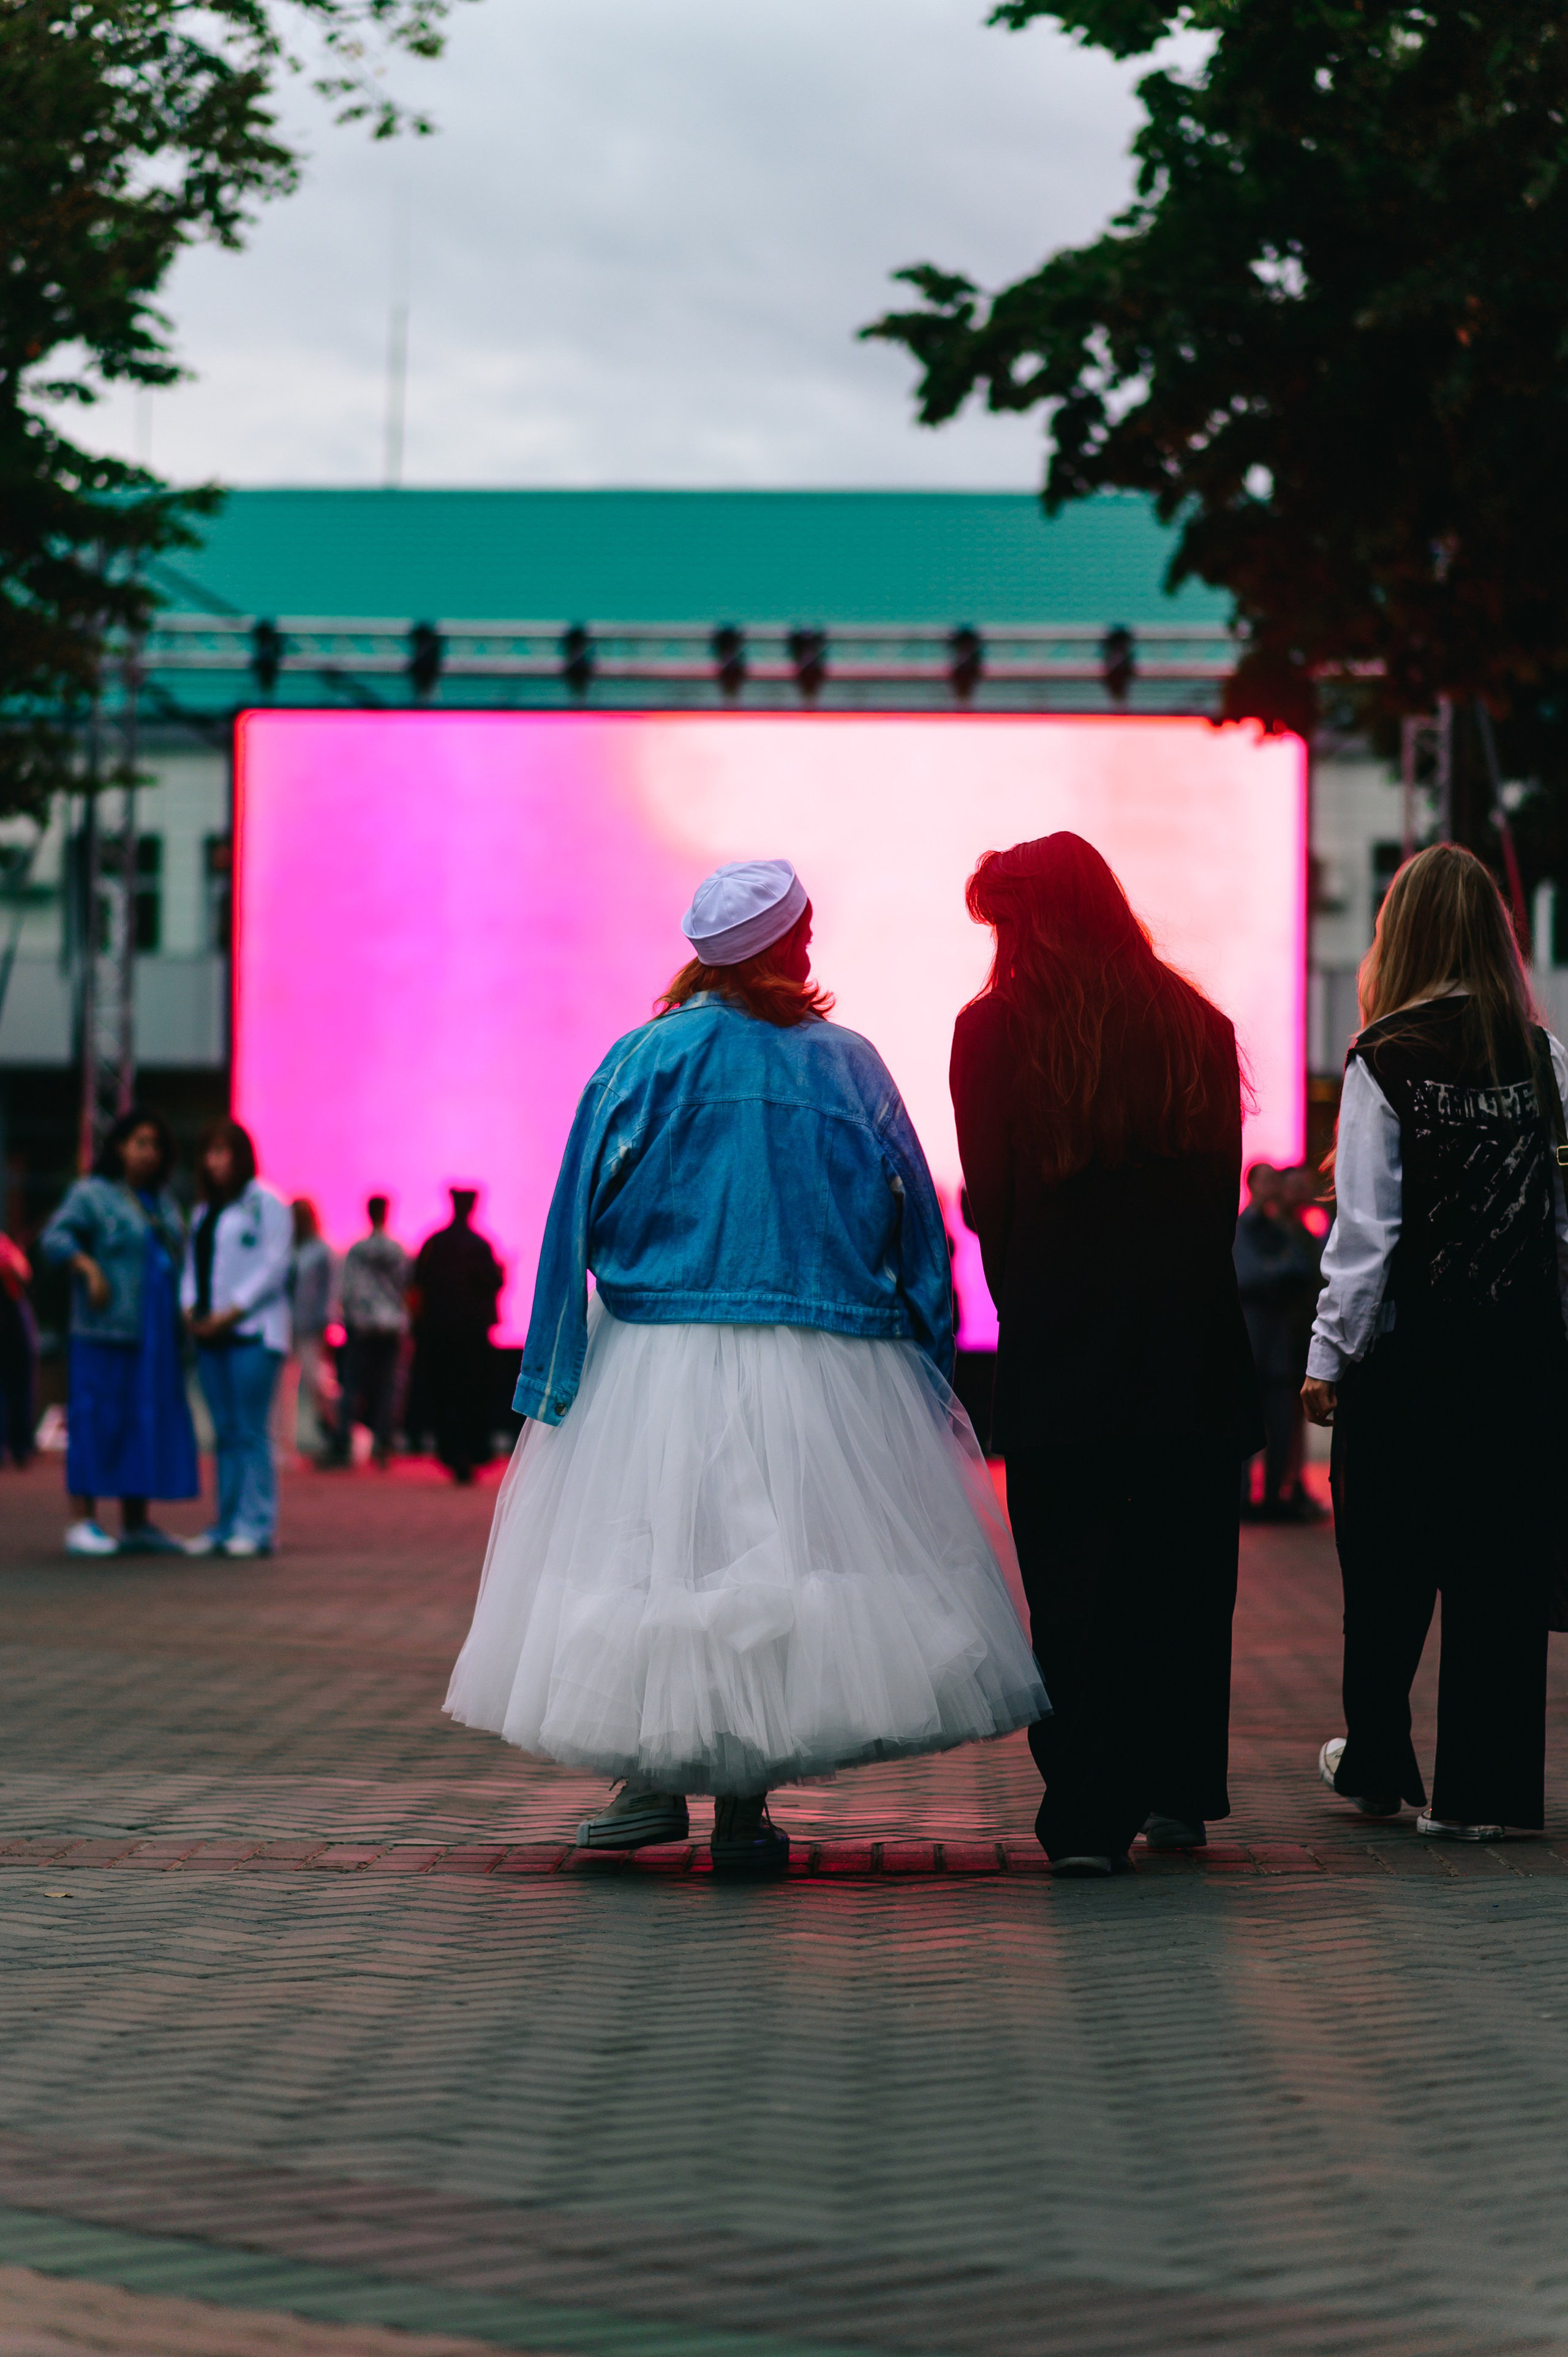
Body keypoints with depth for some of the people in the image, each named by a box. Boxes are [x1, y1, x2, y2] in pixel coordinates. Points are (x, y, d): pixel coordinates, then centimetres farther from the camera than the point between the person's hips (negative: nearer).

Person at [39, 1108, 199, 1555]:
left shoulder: (163, 1201, 17)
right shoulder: (92, 1194, -3)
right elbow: (55, 1237, -13)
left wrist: (184, 1316, 13)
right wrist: (88, 1267, -28)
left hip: (155, 1334, 7)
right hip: (107, 1329, -7)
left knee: (145, 1423, 7)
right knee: (97, 1419, -7)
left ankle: (135, 1525, 12)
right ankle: (83, 1522, -4)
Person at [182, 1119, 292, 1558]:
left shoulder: (266, 1205, -2)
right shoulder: (204, 1212, 20)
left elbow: (273, 1268, -9)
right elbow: (193, 1264, 20)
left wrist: (231, 1312, -13)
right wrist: (190, 1307, 2)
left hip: (252, 1331, -7)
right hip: (210, 1333, 7)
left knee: (251, 1433, -8)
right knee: (224, 1434, 7)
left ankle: (256, 1528, -8)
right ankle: (227, 1526, 9)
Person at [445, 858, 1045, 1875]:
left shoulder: (646, 1059, 0)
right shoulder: (852, 1065, 3)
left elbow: (587, 1216, 0)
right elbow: (913, 1227, 7)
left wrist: (553, 1379, 6)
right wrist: (927, 1364, 15)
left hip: (663, 1365, 0)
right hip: (827, 1368, 1)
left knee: (661, 1559, 7)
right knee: (793, 1558, 3)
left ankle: (654, 1780, 7)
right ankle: (743, 1806, 1)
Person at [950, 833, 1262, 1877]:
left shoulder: (996, 1029, -5)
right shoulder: (1198, 1027, 4)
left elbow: (989, 1197, -3)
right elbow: (1223, 1187, 5)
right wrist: (1182, 1290, 13)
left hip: (1062, 1331, -3)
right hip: (1191, 1326, 3)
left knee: (1072, 1568, 2)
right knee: (1185, 1560, 12)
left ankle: (1087, 1812, -2)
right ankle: (1177, 1791, 19)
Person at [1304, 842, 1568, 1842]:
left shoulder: (1386, 1058, -9)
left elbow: (1364, 1227, -10)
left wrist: (1330, 1354, -4)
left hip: (1412, 1340, -2)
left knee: (1389, 1566, 12)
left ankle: (1376, 1765, 26)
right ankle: (1481, 1787, 6)